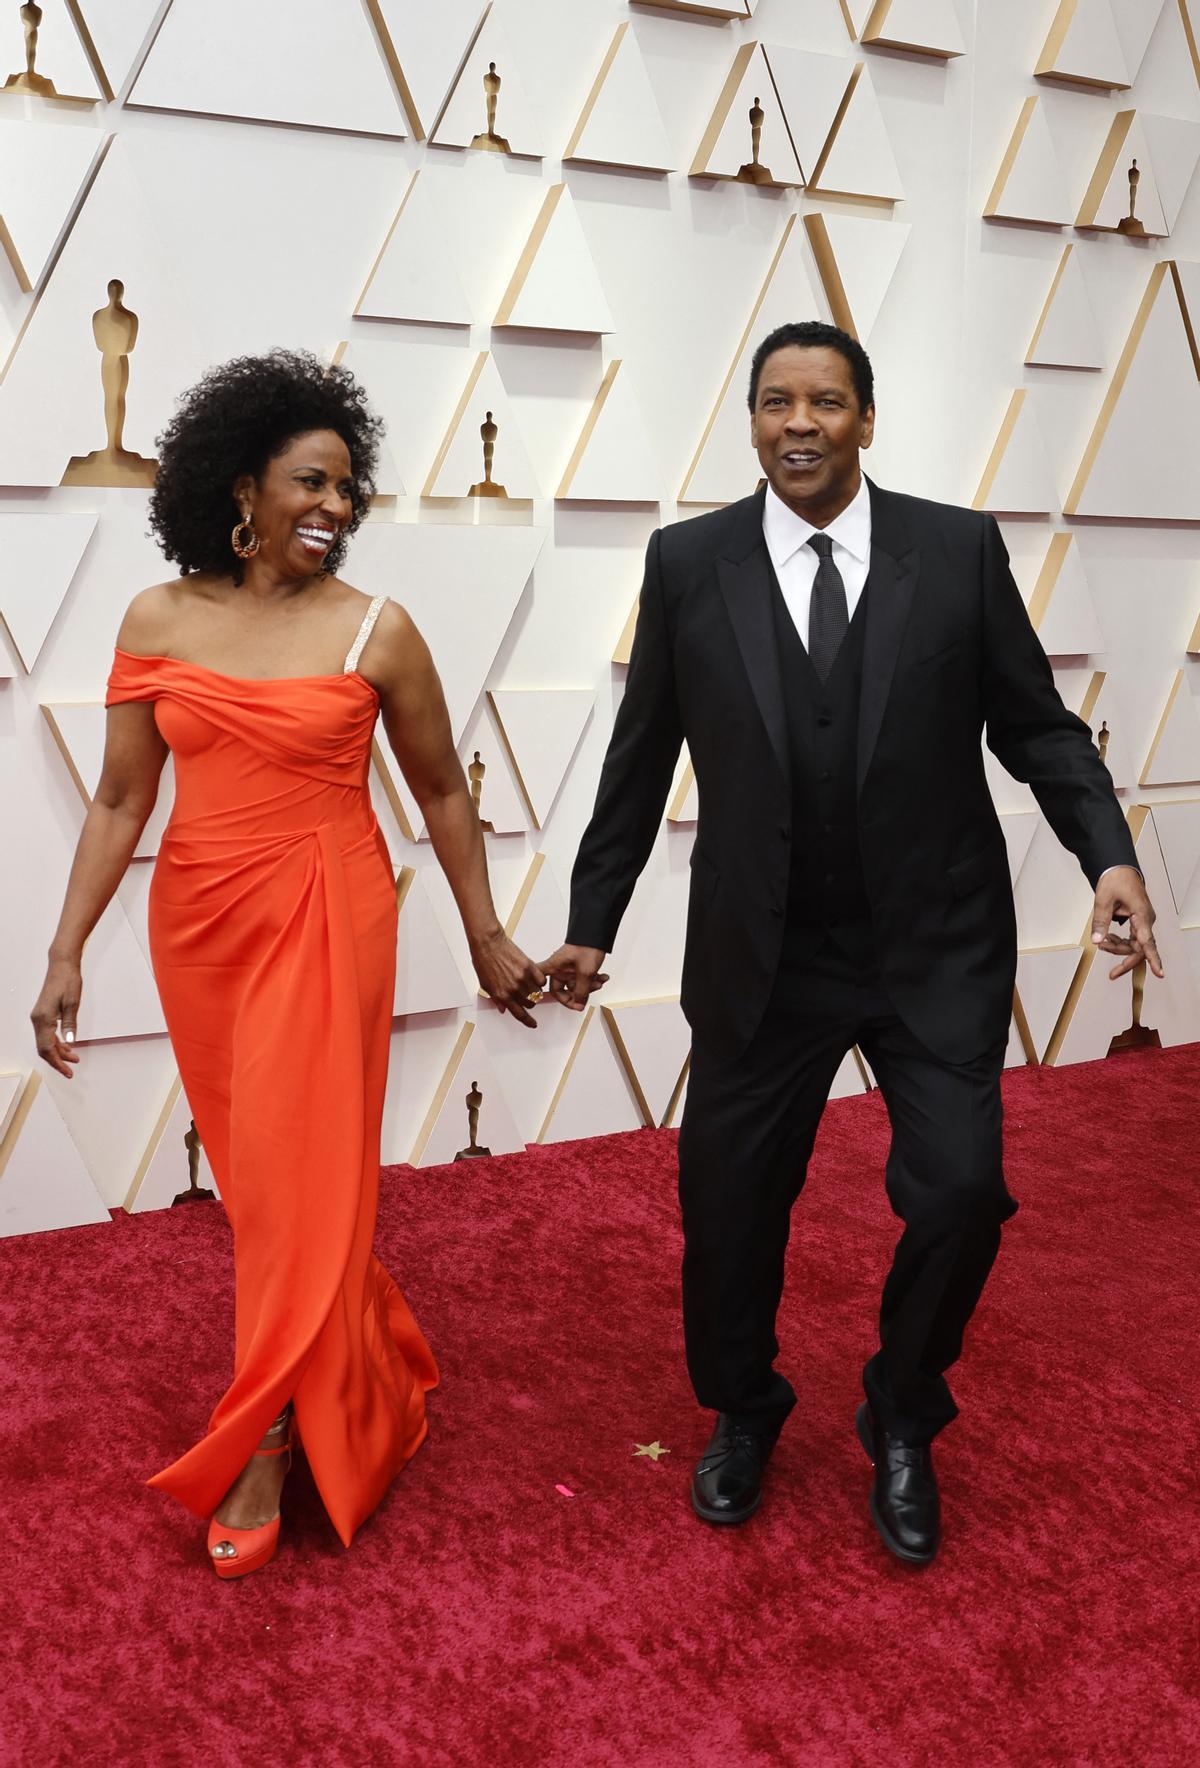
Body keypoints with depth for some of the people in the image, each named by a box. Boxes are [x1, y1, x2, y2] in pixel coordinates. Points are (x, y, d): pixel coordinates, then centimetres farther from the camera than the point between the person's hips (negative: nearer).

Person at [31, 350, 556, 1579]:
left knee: (298, 1180, 0)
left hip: (324, 922, -3)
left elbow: (441, 792, 3)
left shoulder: (375, 631, -6)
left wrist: (486, 939, 8)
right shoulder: (157, 621, 0)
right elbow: (120, 801, 2)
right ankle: (361, 1369, 38)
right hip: (198, 924, 3)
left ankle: (264, 1452, 15)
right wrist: (66, 952, -2)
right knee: (258, 1175, 14)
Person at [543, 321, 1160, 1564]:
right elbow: (641, 758, 5)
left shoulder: (959, 550, -2)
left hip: (937, 949, 0)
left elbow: (1034, 723, 2)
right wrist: (591, 922, 8)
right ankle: (741, 1414, 39)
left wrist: (1107, 852, -14)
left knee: (961, 1190, -8)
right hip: (760, 955, 1)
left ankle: (901, 1424, 23)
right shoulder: (689, 563, -1)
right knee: (727, 1196, 8)